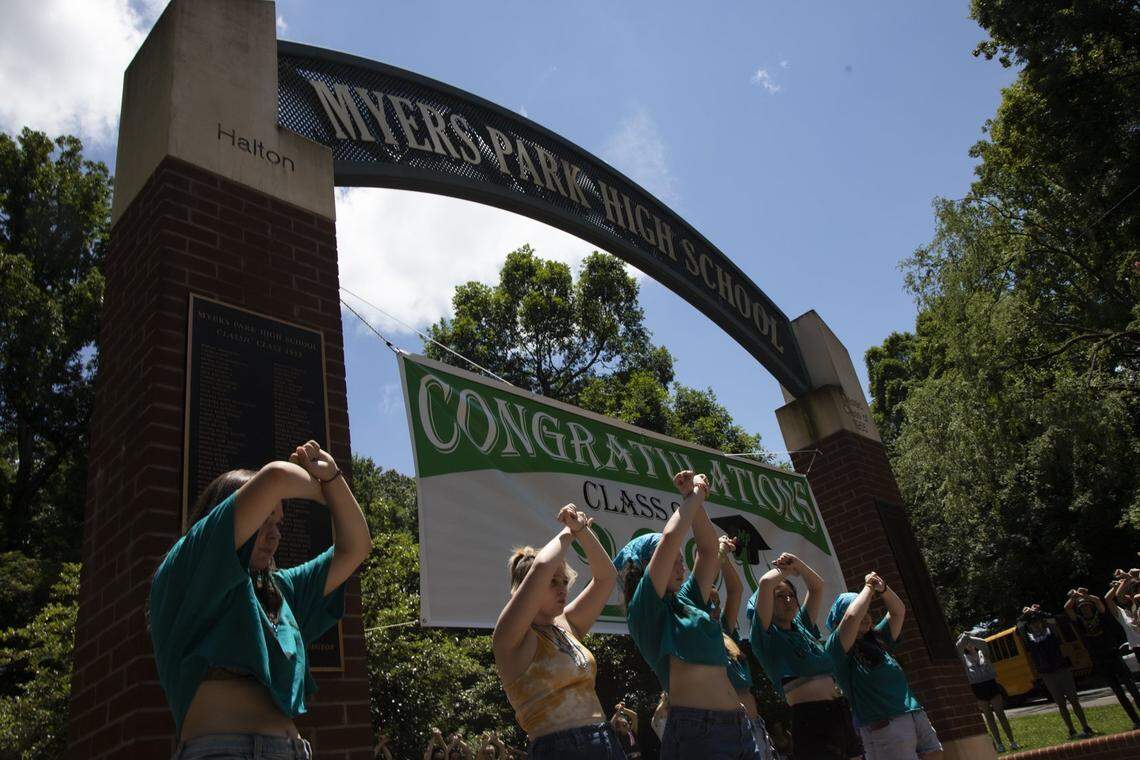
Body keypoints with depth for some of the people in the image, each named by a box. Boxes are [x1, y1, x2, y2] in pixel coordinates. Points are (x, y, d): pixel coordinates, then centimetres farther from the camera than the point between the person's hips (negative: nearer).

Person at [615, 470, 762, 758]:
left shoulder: (687, 601, 19)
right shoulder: (643, 611, -3)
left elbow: (708, 548, 21)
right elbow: (670, 538, -11)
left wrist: (695, 499, 12)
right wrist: (695, 494, 1)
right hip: (694, 732, -8)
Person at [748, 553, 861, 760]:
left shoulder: (802, 627, 20)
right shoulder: (765, 635, -1)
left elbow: (817, 586, 29)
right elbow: (765, 582, -14)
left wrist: (796, 564, 14)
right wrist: (784, 570, 6)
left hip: (842, 714, 7)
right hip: (811, 720, -7)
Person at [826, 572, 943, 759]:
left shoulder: (876, 638, 19)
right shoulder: (838, 649, -5)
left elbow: (898, 611, 22)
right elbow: (852, 616, -22)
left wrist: (883, 589, 2)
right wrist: (869, 587, -6)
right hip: (883, 727, -8)